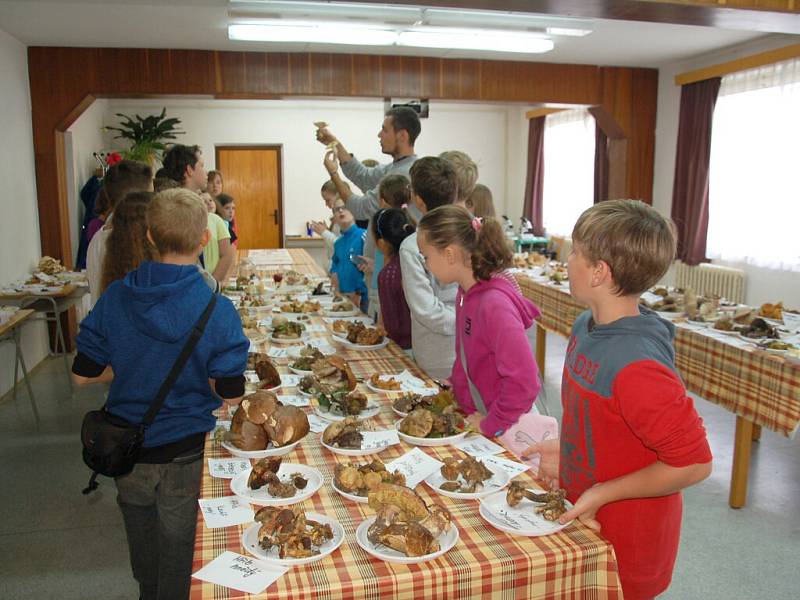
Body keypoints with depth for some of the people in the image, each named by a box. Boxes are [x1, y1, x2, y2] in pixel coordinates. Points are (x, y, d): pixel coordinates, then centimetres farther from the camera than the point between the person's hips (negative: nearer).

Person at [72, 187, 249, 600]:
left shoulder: (115, 298, -11)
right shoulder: (217, 310, -21)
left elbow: (83, 374, -5)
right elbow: (230, 394, -17)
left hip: (127, 451, 4)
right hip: (185, 456, -3)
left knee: (143, 546, 28)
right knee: (180, 555, 18)